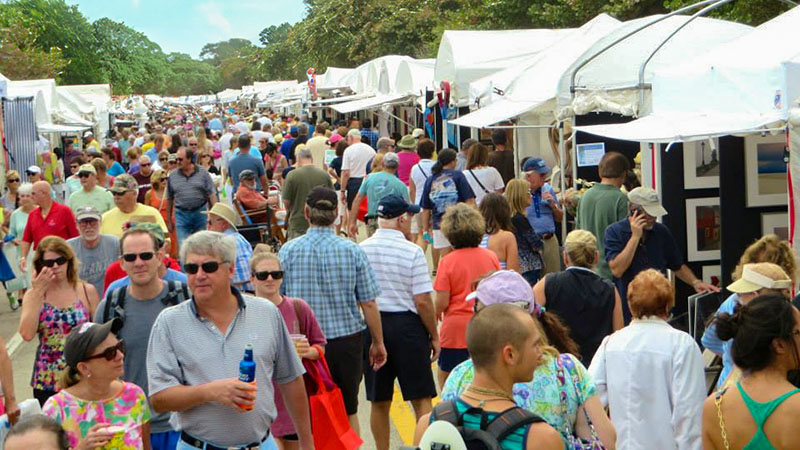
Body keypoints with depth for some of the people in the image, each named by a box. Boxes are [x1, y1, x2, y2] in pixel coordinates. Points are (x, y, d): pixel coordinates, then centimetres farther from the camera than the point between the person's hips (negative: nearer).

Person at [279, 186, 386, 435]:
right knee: (348, 412, 15)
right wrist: (378, 343, 7)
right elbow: (368, 304, -4)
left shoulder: (288, 251, -6)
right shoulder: (352, 251, -6)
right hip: (346, 338, 0)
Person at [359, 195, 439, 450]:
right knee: (421, 399, 5)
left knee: (379, 402, 13)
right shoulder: (412, 252, -11)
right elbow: (422, 300, -12)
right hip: (407, 325, -4)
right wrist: (434, 335, 0)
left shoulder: (360, 250, -1)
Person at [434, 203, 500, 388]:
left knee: (446, 377, 11)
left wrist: (436, 313, 9)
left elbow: (442, 302, -12)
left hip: (456, 327, -4)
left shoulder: (448, 261, -13)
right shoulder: (491, 257, -1)